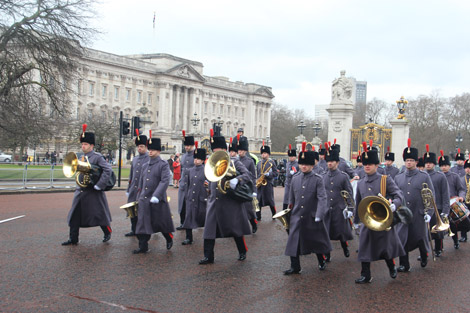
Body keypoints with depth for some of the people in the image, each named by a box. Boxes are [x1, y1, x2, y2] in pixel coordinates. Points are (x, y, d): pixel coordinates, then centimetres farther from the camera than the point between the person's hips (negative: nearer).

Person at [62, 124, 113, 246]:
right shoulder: (82, 158, 12)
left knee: (99, 214, 4)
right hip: (80, 191, 7)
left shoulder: (97, 157, -10)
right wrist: (78, 186, 14)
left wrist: (99, 185, -21)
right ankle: (73, 239, 12)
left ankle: (108, 233, 25)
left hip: (93, 193, -7)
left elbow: (108, 170, -19)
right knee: (75, 216, 5)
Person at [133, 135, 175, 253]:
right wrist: (139, 197, 20)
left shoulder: (163, 164, -7)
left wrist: (156, 196, -26)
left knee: (160, 222, 5)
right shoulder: (145, 166, 13)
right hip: (144, 200, 5)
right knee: (143, 223, 1)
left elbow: (165, 181, -18)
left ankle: (169, 239, 31)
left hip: (158, 200, -5)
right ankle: (143, 247, 6)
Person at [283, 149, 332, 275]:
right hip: (297, 217, 3)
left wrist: (319, 216, -21)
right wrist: (290, 210, 17)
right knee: (294, 241, 0)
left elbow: (322, 198, -14)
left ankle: (322, 261, 36)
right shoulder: (295, 178, 4)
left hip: (312, 216, -3)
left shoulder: (317, 179, -8)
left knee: (316, 240, 13)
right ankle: (295, 267, 9)